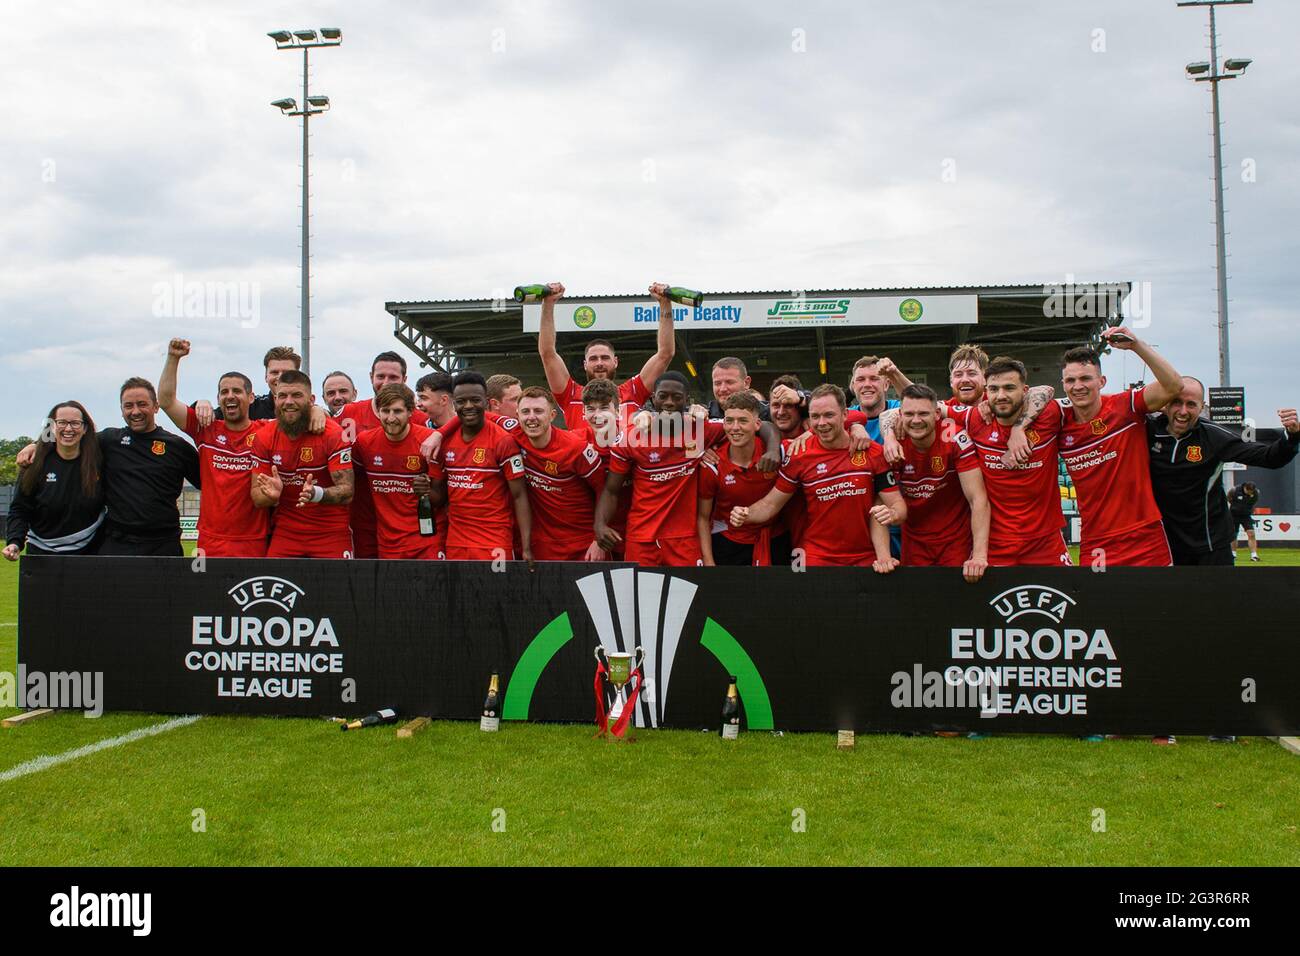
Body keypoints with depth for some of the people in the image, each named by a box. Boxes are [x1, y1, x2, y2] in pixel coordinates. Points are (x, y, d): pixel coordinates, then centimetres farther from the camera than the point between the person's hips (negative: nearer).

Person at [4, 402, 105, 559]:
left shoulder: (99, 461, -3)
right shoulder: (36, 465, -4)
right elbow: (19, 509, -2)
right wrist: (14, 542, -18)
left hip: (89, 552, 0)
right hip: (42, 552, 0)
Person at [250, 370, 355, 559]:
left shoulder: (333, 434, -13)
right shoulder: (264, 437, -1)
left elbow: (347, 491, -17)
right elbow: (257, 497, 0)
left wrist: (317, 494, -37)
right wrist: (271, 495, -23)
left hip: (331, 534, -3)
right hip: (285, 533, 3)